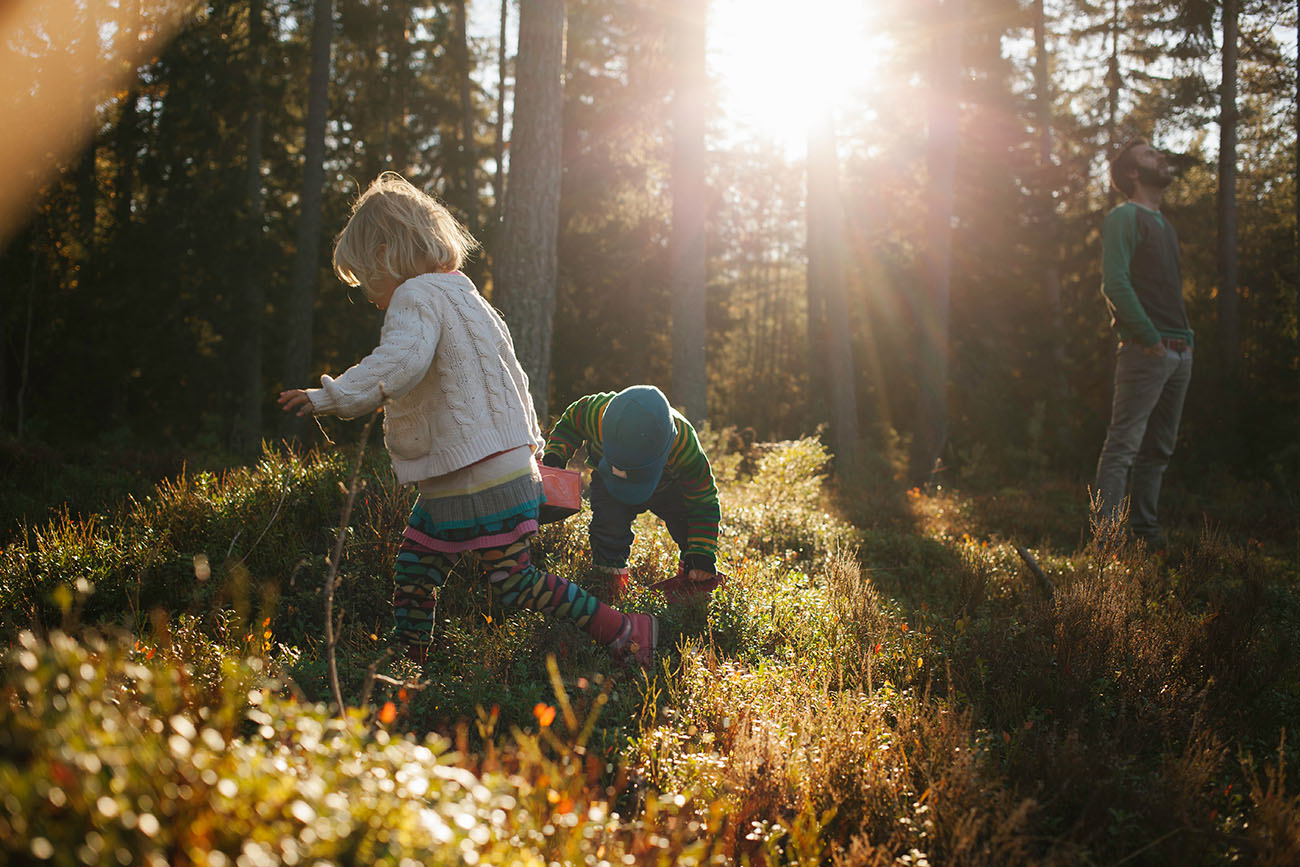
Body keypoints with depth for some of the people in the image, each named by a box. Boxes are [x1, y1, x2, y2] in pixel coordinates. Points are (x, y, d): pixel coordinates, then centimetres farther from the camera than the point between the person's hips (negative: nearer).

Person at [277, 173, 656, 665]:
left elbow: (401, 362, -33)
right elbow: (514, 379, 23)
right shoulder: (467, 298, 19)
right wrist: (528, 444, 29)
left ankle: (627, 633, 5)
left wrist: (334, 396, -31)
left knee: (515, 584, -4)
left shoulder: (417, 296, -12)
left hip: (486, 485, -10)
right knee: (412, 575, 12)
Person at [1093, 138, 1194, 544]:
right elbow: (1115, 283, -15)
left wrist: (1185, 337, 14)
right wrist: (1150, 338, -18)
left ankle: (1144, 531, 18)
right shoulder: (1124, 217, -4)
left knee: (1159, 449, 11)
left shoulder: (1164, 224, 23)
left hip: (1178, 353, 9)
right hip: (1145, 353, -9)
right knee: (1123, 445, -10)